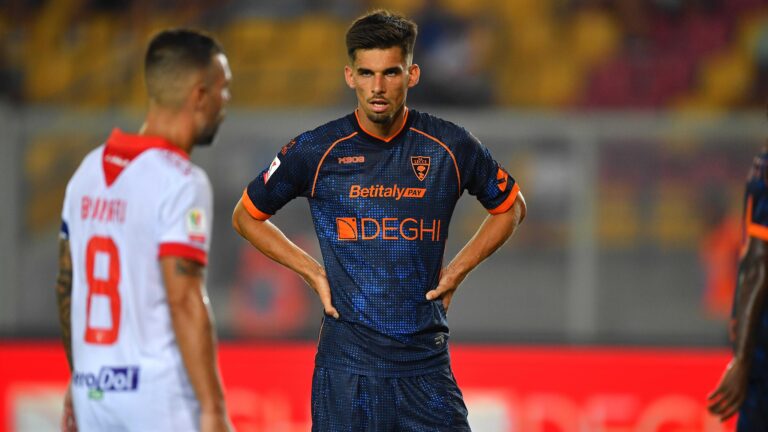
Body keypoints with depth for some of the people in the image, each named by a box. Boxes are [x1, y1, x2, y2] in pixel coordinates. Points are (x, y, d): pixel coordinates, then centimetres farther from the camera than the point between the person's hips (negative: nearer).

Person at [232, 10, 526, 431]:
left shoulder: (451, 147, 3)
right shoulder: (315, 151, -1)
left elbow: (510, 207, 21)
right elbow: (246, 215, 14)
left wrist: (457, 270, 9)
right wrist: (314, 273, 5)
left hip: (427, 363, 1)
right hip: (347, 363, -1)